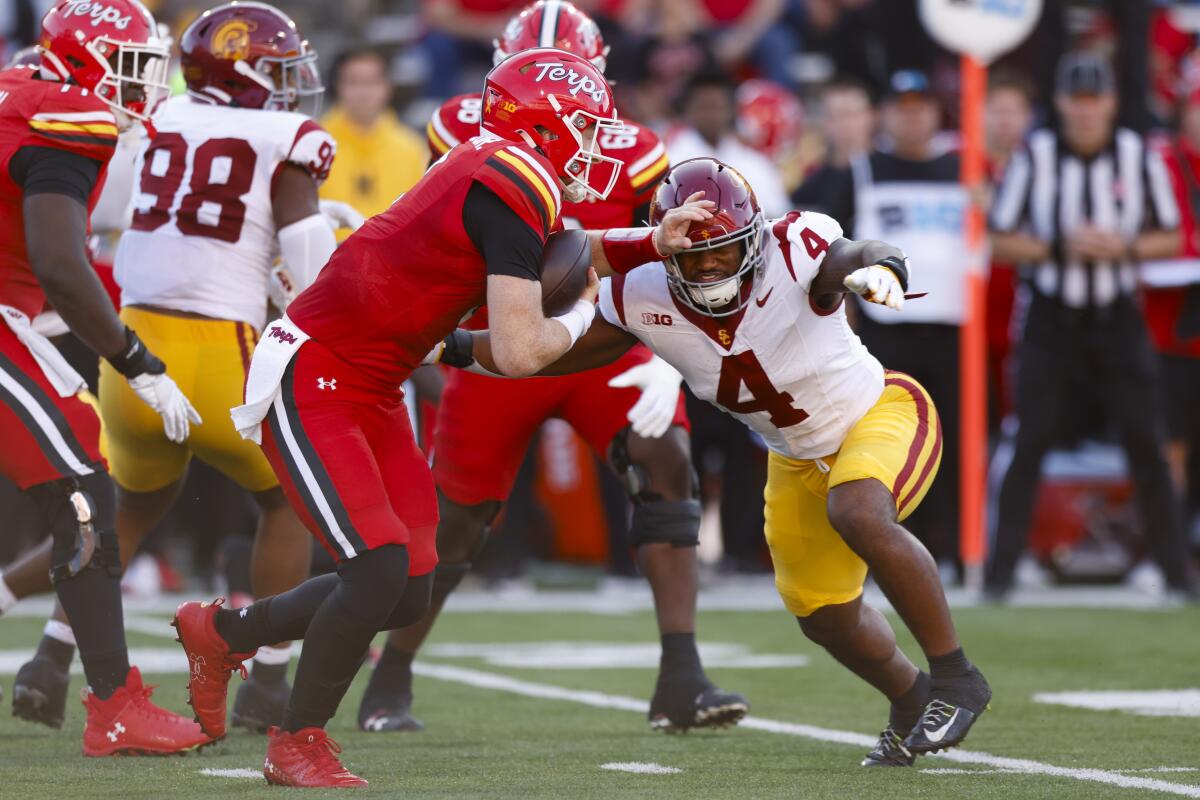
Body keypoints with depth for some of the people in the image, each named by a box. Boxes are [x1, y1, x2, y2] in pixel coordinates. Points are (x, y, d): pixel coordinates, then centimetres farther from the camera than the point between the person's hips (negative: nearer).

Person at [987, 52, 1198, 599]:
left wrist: (1125, 247, -15)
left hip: (1118, 320, 1)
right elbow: (1000, 242, -4)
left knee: (1146, 444, 0)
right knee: (1029, 445, -3)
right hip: (1052, 321, -1)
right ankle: (1000, 570, 3)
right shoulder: (1034, 157, -5)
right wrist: (1060, 247, -19)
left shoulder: (1139, 157, 0)